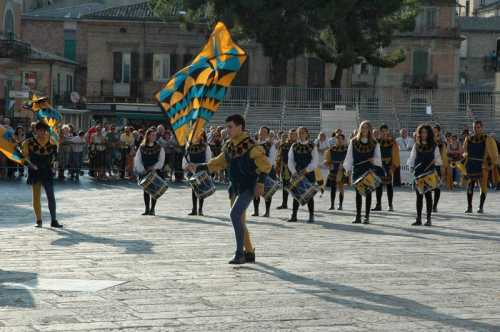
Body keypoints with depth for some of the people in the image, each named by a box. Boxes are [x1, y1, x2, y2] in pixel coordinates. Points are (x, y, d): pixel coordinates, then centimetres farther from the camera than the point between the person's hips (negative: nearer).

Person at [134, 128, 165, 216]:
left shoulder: (159, 147, 0)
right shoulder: (142, 147, 3)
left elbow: (161, 160, -2)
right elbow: (137, 160, 2)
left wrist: (154, 167, -15)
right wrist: (142, 169, -10)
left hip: (155, 171, -1)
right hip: (145, 172, 1)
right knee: (146, 190, 2)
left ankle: (152, 209, 3)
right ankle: (146, 209, 8)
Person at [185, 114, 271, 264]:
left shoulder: (250, 145, -13)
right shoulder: (228, 146, 9)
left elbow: (265, 165, -15)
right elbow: (217, 163, 19)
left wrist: (260, 182, -24)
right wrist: (197, 168, 13)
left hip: (248, 187, -8)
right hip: (235, 187, 8)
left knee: (235, 214, -23)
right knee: (240, 221, 13)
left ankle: (239, 254, -19)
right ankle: (249, 253, 27)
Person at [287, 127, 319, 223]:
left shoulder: (312, 147, -1)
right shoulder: (294, 146, 6)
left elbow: (315, 162, -6)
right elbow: (290, 160, 3)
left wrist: (306, 170, -16)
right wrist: (294, 172, -9)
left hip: (308, 173, -2)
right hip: (296, 174, 2)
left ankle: (311, 216, 6)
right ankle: (294, 216, 6)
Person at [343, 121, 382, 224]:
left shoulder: (374, 143, 3)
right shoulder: (354, 142, 5)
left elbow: (378, 158, 1)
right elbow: (349, 156, 5)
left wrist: (374, 159, -22)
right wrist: (348, 168, -5)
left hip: (370, 171, -1)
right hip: (357, 171, 1)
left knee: (368, 193, 0)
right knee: (358, 193, 3)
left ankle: (367, 217, 5)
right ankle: (358, 216, 8)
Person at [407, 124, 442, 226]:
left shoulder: (434, 145, 6)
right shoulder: (416, 145, 11)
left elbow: (437, 158, 6)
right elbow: (412, 157, 12)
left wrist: (434, 161, -15)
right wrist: (411, 166, -4)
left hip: (429, 172, -2)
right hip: (418, 172, 2)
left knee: (428, 195, -3)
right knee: (419, 195, 3)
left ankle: (429, 219, 1)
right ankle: (418, 219, 5)